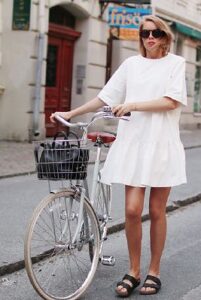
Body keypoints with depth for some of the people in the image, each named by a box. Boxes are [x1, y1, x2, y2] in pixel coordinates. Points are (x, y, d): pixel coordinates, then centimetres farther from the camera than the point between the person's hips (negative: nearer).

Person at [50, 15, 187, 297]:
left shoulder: (175, 62, 4)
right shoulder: (131, 64, 11)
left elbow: (172, 101, -8)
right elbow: (106, 97, 11)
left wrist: (132, 105, -14)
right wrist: (71, 113, 7)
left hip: (162, 143, -2)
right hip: (133, 141, 2)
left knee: (156, 211, 4)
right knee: (132, 210, -4)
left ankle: (153, 272, 17)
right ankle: (133, 271, 11)